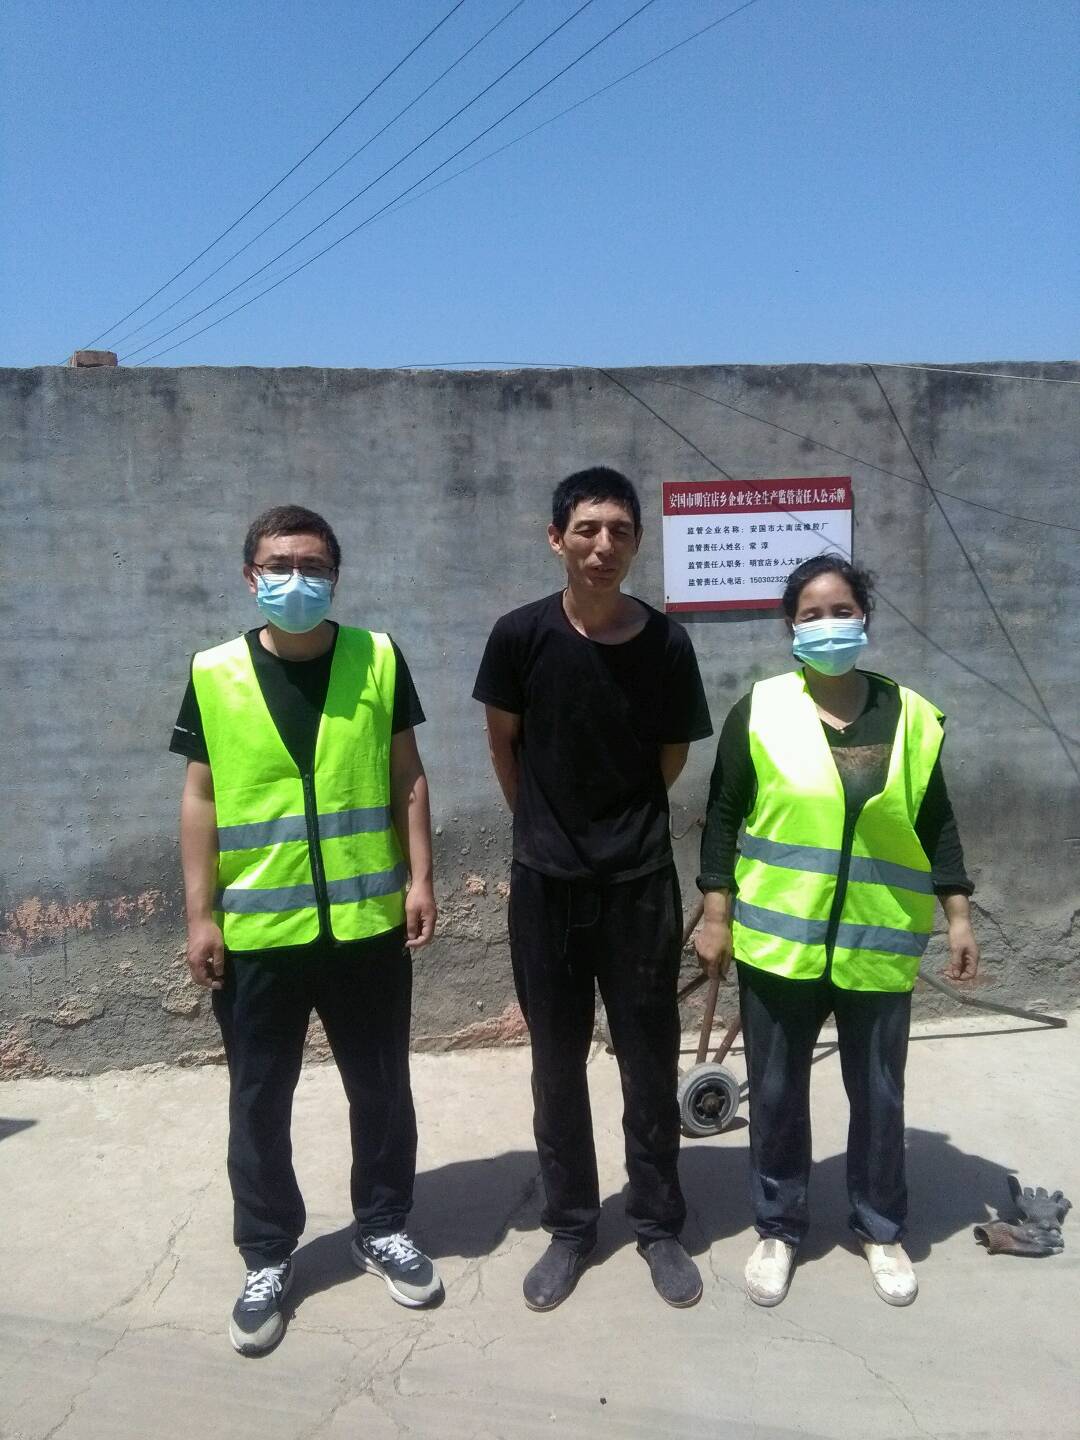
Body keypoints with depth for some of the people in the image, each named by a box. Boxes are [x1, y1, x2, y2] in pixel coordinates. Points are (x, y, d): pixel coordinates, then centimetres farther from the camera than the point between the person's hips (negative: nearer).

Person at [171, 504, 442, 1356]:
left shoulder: (378, 659, -2)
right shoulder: (214, 675, -3)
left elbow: (407, 778, 3)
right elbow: (201, 799, 1)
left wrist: (420, 879, -2)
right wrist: (201, 914, -2)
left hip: (366, 920, 1)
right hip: (255, 930, 0)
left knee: (380, 1087, 14)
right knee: (259, 1101, 12)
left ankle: (384, 1228, 35)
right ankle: (268, 1258, 31)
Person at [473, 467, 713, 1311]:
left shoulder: (667, 646, -9)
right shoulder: (521, 636, -10)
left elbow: (673, 758, 5)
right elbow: (503, 745, 4)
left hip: (640, 882, 0)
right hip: (546, 883, 0)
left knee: (650, 1061, 12)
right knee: (557, 1065, 13)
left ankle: (660, 1225, 31)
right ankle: (571, 1226, 31)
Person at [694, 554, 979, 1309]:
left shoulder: (911, 715, 2)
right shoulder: (759, 711, -4)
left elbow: (937, 825, 8)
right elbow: (723, 817, -1)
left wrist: (959, 915, 5)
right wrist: (715, 915, -4)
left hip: (879, 945, 2)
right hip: (778, 941, -1)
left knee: (879, 1095, 14)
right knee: (777, 1093, 11)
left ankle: (882, 1231, 35)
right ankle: (778, 1229, 31)